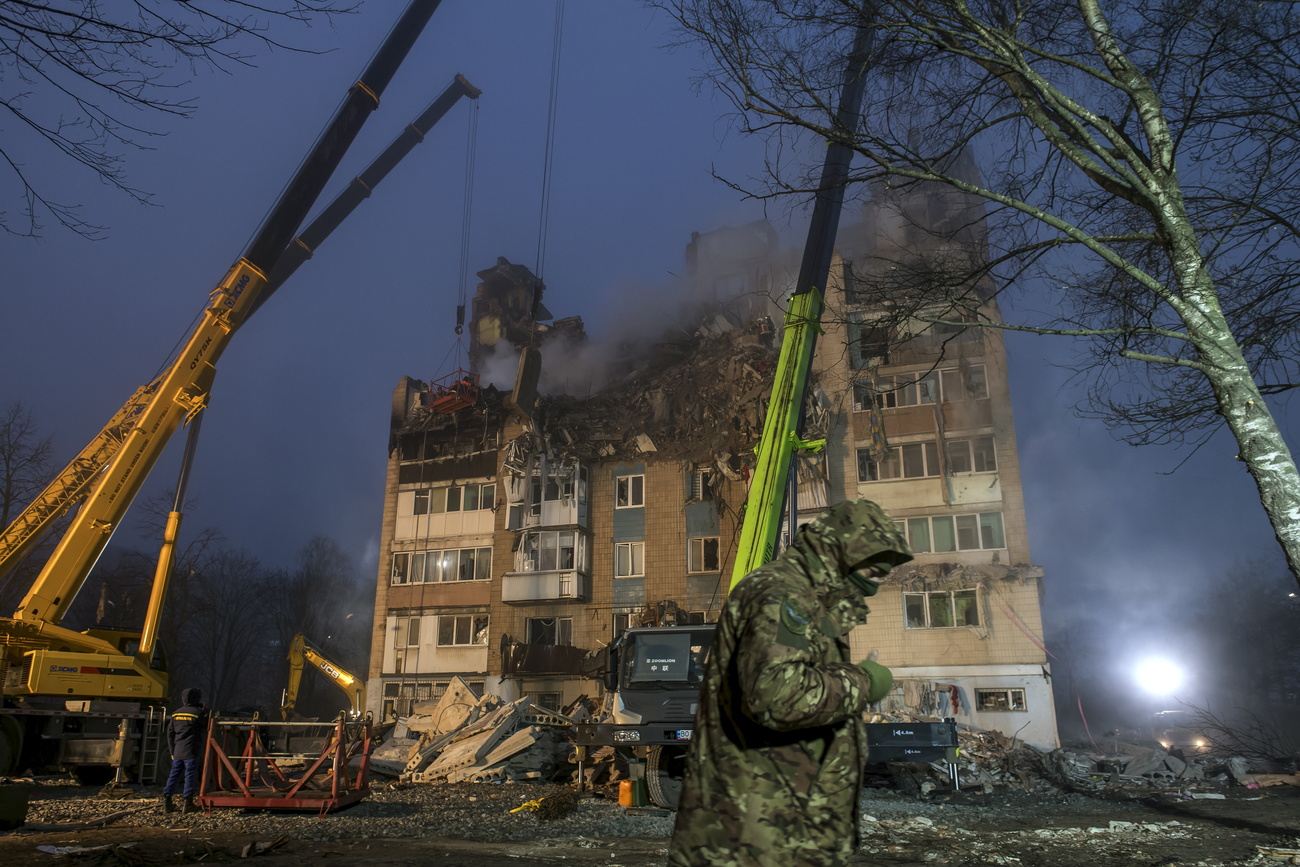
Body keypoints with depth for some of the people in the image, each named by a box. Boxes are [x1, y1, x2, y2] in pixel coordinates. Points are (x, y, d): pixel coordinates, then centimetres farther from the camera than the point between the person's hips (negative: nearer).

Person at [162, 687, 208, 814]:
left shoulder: (176, 714, 11)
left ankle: (167, 801, 13)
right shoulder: (199, 713, -8)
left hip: (177, 751, 6)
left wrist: (172, 750, 18)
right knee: (190, 775, 0)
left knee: (174, 775, 12)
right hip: (192, 751, -5)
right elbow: (208, 727, 2)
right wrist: (206, 712, 14)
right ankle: (187, 802, 0)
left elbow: (170, 733, 12)